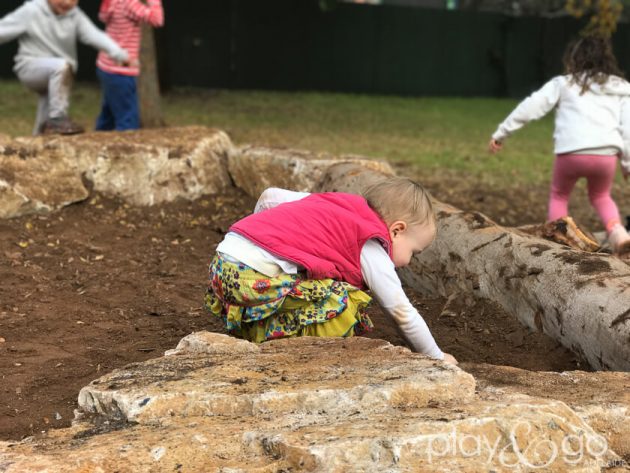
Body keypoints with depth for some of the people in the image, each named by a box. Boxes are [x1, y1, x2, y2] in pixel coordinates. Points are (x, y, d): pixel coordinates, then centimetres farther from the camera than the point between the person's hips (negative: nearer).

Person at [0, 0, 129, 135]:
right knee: (61, 65, -34)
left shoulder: (75, 15, -3)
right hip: (30, 67, -4)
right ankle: (58, 119, -30)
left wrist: (116, 52, -37)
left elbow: (94, 34, -19)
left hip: (58, 76, 4)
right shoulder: (30, 12, -9)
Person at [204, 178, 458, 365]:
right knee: (341, 302, -8)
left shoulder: (330, 203, 23)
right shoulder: (371, 250, 2)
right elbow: (404, 313, 7)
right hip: (258, 277, -9)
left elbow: (269, 196, 27)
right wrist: (437, 357, 19)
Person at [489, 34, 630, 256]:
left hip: (571, 151, -2)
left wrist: (501, 133, 15)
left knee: (559, 195, 25)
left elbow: (530, 107, 10)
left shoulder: (563, 84, 16)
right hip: (606, 154, 2)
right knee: (600, 196, 28)